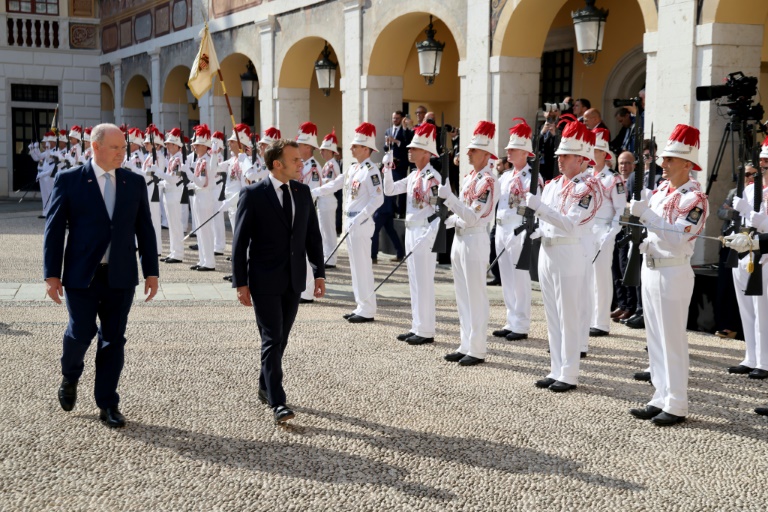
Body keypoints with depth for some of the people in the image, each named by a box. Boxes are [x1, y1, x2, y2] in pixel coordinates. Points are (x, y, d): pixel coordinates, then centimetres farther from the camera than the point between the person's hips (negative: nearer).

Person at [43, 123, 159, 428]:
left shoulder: (135, 182, 7)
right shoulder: (69, 180, -2)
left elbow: (145, 229, 10)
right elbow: (54, 229, -2)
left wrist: (151, 271, 6)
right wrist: (52, 274, -6)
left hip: (120, 277, 3)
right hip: (82, 276, -2)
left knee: (113, 340, 5)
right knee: (81, 332, -4)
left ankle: (108, 405, 16)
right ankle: (70, 377, 29)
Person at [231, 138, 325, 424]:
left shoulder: (302, 192, 6)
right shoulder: (253, 195, -9)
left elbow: (312, 235, 11)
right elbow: (240, 241, -7)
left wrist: (319, 273, 6)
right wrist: (240, 283, -10)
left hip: (294, 280, 5)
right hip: (264, 281, -5)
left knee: (281, 339, 14)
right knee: (272, 340, -6)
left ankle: (265, 388, 31)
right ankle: (277, 403, -5)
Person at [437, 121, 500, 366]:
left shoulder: (488, 181, -15)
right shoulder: (469, 178, 14)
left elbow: (473, 216, -23)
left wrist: (448, 197, -27)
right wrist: (445, 222, 7)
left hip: (475, 240, -9)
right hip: (460, 238, 9)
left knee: (476, 297, -2)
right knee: (462, 297, 13)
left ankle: (478, 350, 5)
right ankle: (466, 346, 20)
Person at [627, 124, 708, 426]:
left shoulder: (695, 198, -14)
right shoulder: (661, 190, 10)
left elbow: (678, 238, -25)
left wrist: (647, 215, -27)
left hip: (673, 273, -8)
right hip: (650, 268, 8)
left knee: (672, 340, -2)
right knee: (655, 338, 12)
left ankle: (677, 406, 6)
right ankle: (661, 398, 21)